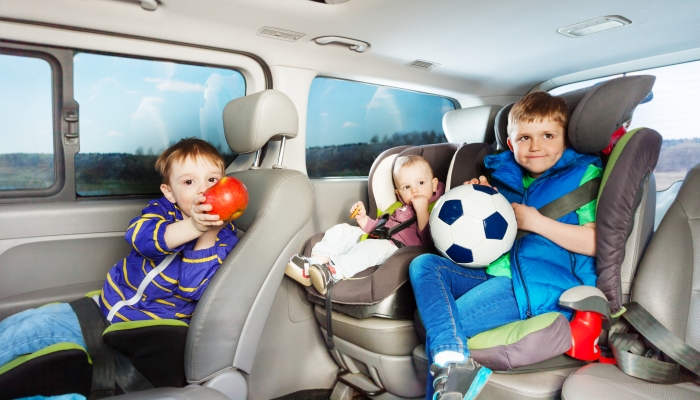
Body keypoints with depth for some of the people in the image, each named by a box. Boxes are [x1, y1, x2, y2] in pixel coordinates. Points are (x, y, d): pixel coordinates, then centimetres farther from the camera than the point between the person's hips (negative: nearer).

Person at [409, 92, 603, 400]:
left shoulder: (584, 175, 4)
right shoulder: (503, 175, 18)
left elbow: (596, 242, -7)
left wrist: (535, 222, -11)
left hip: (541, 283, -7)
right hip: (491, 271, 7)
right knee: (423, 264, -15)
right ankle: (453, 362, -31)